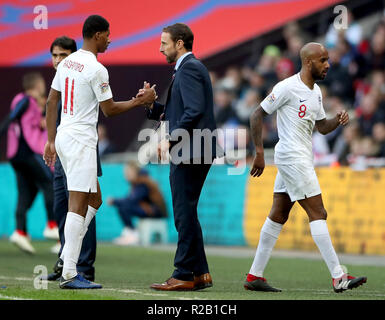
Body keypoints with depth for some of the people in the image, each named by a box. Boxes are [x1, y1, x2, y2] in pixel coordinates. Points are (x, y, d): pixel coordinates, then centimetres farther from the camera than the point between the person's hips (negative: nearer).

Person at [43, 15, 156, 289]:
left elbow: (51, 102, 16)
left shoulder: (67, 62, 12)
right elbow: (110, 110, -9)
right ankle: (69, 274, -13)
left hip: (63, 135, 9)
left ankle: (68, 259, 10)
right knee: (78, 205, -10)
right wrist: (140, 102, 4)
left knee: (94, 200, 17)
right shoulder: (96, 69, -14)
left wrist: (51, 140, 20)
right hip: (81, 140, -9)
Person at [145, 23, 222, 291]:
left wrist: (170, 140, -19)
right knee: (186, 214, 14)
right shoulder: (191, 67, 21)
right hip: (195, 152, 11)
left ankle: (185, 274, -5)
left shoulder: (188, 68, -12)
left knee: (185, 214, -7)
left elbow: (194, 111, -22)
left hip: (189, 151, -11)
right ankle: (200, 273, 16)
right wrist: (153, 106, 9)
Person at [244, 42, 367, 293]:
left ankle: (255, 275, 13)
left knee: (278, 216, 9)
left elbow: (322, 127, 21)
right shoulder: (287, 87, -13)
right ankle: (339, 278, -12)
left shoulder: (316, 91, 14)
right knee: (318, 213, -11)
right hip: (292, 157, -9)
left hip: (303, 158, 9)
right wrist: (259, 152, -12)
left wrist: (338, 121, -1)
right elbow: (257, 117, -10)